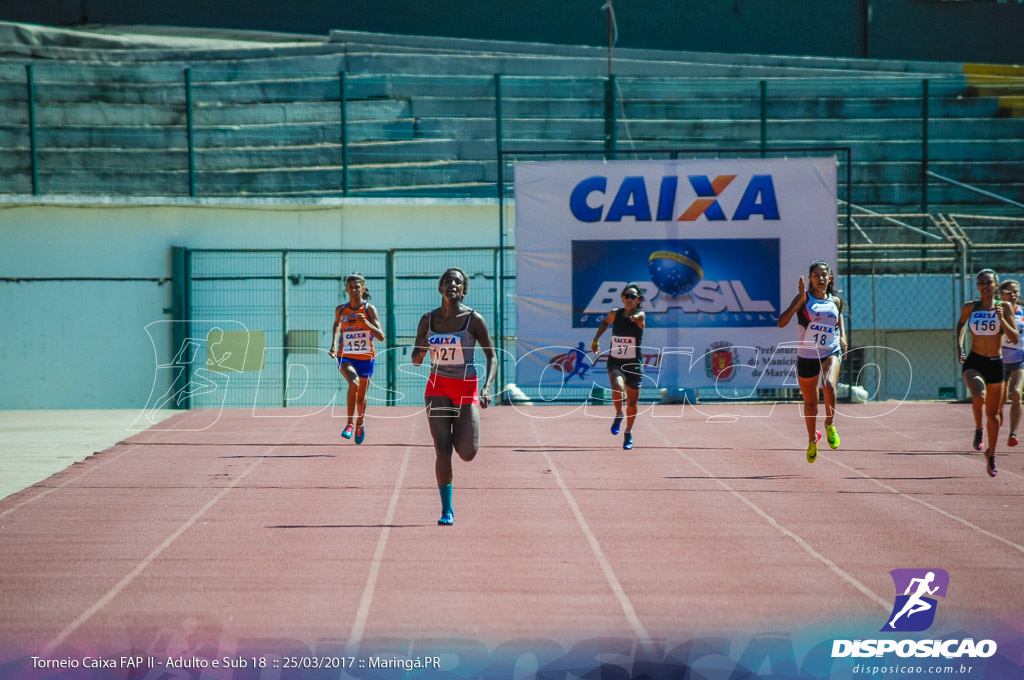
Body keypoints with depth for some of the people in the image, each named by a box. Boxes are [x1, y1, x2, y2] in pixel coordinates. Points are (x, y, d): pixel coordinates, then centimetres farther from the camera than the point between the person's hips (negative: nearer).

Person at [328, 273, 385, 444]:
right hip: (345, 357, 0)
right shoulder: (340, 310, -1)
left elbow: (381, 337, -15)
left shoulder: (369, 309, -8)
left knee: (361, 398, 14)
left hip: (365, 359, 0)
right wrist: (334, 344, 2)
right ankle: (350, 423, -23)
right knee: (354, 382, -32)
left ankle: (360, 423, 47)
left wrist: (366, 323, -30)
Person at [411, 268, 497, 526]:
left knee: (467, 453, -10)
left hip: (467, 388, -1)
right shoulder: (428, 320, 2)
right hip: (438, 387, 2)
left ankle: (458, 432, 28)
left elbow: (491, 357, -5)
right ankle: (447, 510, 0)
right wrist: (420, 354, -15)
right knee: (442, 450, -9)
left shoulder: (474, 320, -7)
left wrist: (487, 388, -20)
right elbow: (416, 360, 9)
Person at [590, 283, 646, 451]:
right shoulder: (615, 314, -1)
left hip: (634, 364, -1)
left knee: (632, 403, 9)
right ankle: (618, 415, -1)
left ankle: (628, 433, 32)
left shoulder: (640, 315, -10)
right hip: (615, 362, 1)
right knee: (617, 388, -30)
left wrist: (635, 317, -59)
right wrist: (596, 339, 17)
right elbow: (606, 322, 23)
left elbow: (638, 316, -37)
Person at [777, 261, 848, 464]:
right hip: (807, 356, 0)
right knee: (810, 403, 12)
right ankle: (812, 439, 39)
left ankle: (830, 424, -9)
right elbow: (781, 322, -17)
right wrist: (800, 300, -25)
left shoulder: (835, 301, 5)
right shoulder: (804, 298, -5)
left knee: (829, 385, -32)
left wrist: (843, 337, 11)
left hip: (831, 353, 0)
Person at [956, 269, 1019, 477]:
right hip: (973, 362, -1)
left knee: (992, 413, 9)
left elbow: (1015, 339, -9)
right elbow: (961, 323, 22)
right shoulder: (970, 307, -1)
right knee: (979, 396, -31)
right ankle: (978, 430, -3)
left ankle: (991, 455, 27)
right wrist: (959, 346, 8)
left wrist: (1001, 319, -22)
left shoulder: (1004, 307, -5)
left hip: (995, 364, 1)